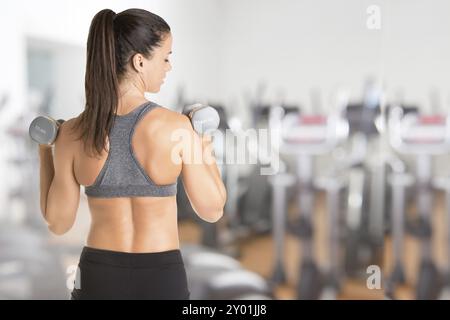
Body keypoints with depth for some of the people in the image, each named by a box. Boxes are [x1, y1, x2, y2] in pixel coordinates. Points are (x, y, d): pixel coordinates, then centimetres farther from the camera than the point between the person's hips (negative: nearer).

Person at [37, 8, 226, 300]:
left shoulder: (72, 133, -7)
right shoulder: (176, 126, -14)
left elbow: (58, 222, 3)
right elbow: (212, 210, -3)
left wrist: (44, 153, 13)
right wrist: (205, 144, 9)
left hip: (97, 280, 3)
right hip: (161, 282, -2)